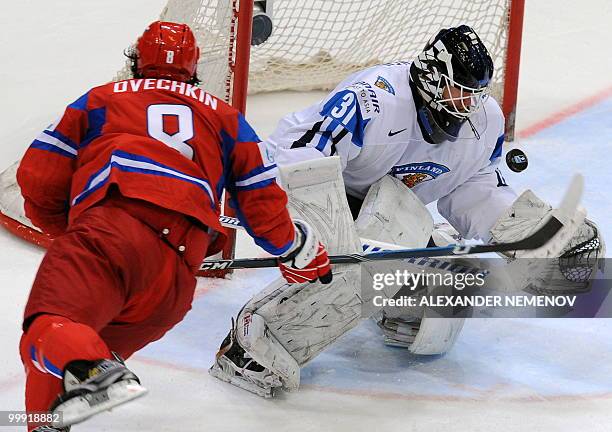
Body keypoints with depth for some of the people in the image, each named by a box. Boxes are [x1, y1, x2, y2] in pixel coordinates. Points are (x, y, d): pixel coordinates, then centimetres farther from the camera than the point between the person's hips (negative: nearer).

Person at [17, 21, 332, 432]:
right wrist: (297, 251, 48)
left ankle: (91, 372, -55)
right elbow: (262, 201, 29)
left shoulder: (99, 99, 28)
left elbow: (38, 179, 22)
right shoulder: (223, 115, 33)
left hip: (109, 227, -3)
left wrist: (69, 231, 40)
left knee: (49, 325, -22)